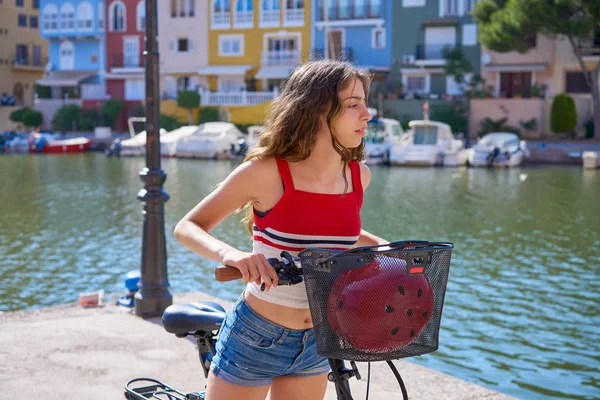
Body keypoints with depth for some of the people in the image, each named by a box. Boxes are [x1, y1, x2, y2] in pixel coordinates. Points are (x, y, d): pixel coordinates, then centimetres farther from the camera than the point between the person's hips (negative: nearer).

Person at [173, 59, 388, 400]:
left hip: (317, 344, 5)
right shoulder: (266, 172, -18)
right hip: (255, 340, -5)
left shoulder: (359, 176, -3)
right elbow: (188, 227, -12)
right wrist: (230, 254, -33)